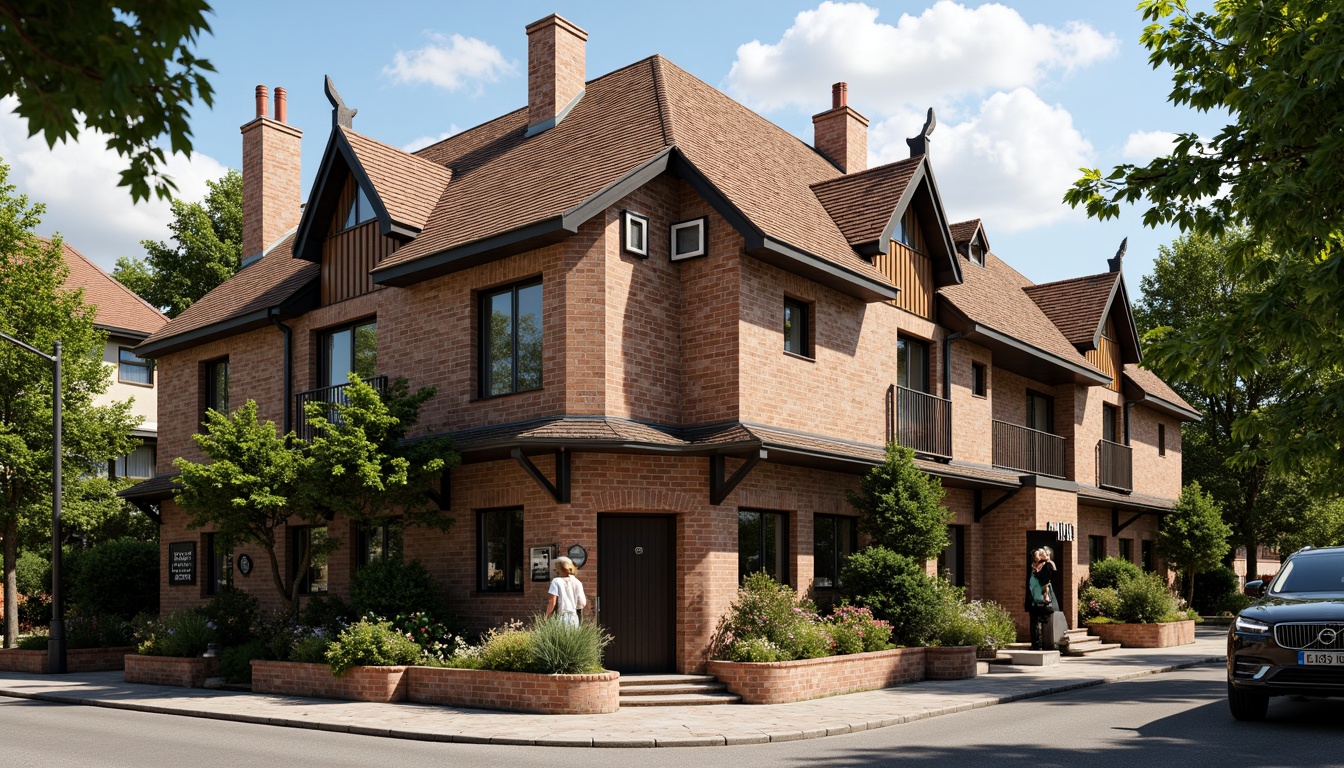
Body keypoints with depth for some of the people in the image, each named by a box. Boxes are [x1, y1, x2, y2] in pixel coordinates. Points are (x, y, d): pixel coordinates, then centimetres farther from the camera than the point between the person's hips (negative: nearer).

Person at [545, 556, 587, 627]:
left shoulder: (556, 581, -4)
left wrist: (546, 617, 0)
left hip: (561, 617, -4)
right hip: (574, 618, 4)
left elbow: (552, 602, -8)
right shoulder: (577, 582, 8)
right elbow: (582, 604, 7)